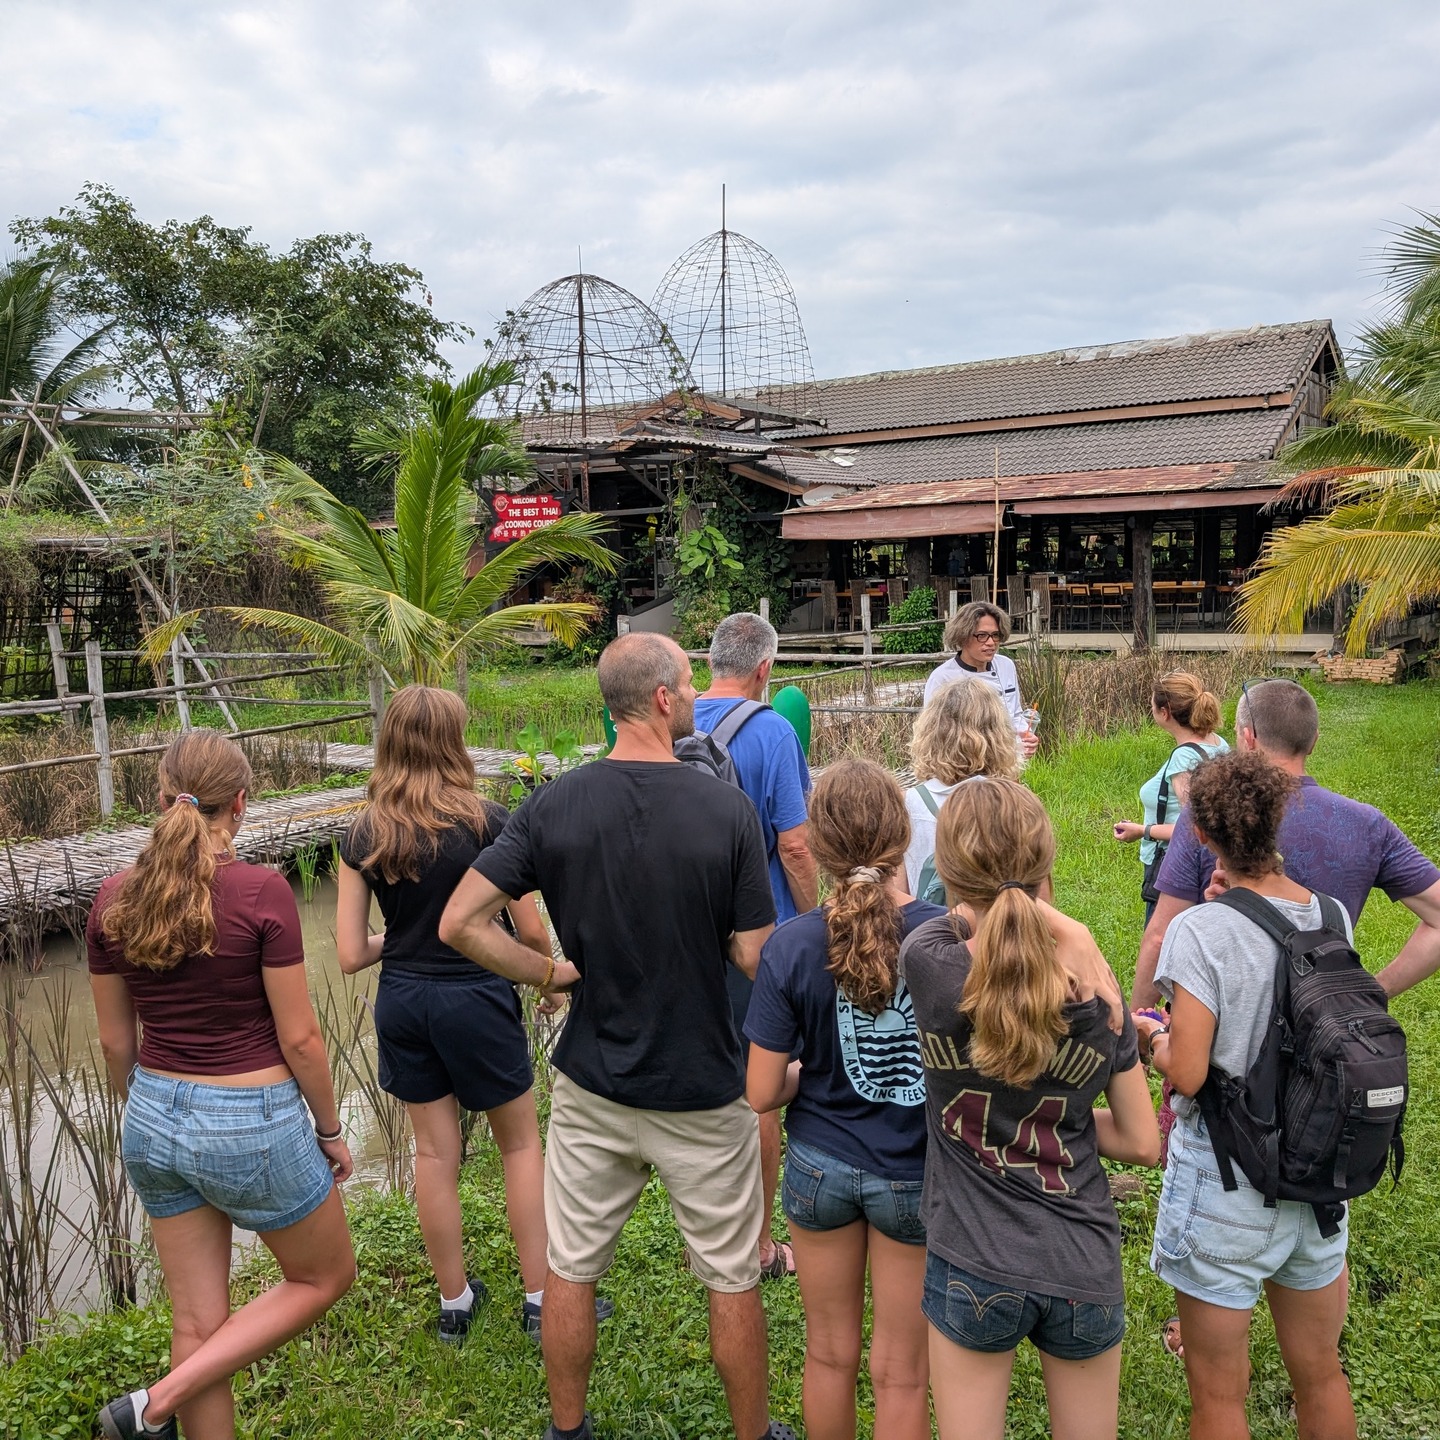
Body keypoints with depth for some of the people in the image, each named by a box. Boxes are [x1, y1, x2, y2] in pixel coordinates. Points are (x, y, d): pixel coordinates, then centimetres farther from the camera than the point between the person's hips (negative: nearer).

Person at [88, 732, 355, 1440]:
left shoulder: (114, 898, -4)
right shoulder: (261, 891, -21)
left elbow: (115, 1041, 5)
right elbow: (299, 1037, -15)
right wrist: (329, 1129, 0)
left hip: (154, 1123, 6)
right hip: (251, 1125, -6)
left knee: (195, 1322, 19)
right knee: (325, 1275, 19)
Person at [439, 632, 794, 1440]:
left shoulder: (553, 806, -10)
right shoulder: (728, 808, -18)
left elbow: (460, 923, -12)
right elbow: (756, 957, -13)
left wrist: (550, 973, -1)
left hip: (593, 1085, 3)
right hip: (704, 1090, -2)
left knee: (572, 1269, 20)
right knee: (733, 1280, 17)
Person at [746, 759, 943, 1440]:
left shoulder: (791, 945, -18)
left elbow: (762, 1093, -14)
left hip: (821, 1167, 1)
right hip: (916, 1177, -1)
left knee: (830, 1352, 24)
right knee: (900, 1372, 19)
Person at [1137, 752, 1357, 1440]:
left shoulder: (1201, 932, -22)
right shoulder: (1333, 917, -5)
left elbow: (1186, 1073, -21)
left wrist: (1153, 1034, 0)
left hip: (1226, 1183, -6)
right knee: (1321, 1376, 25)